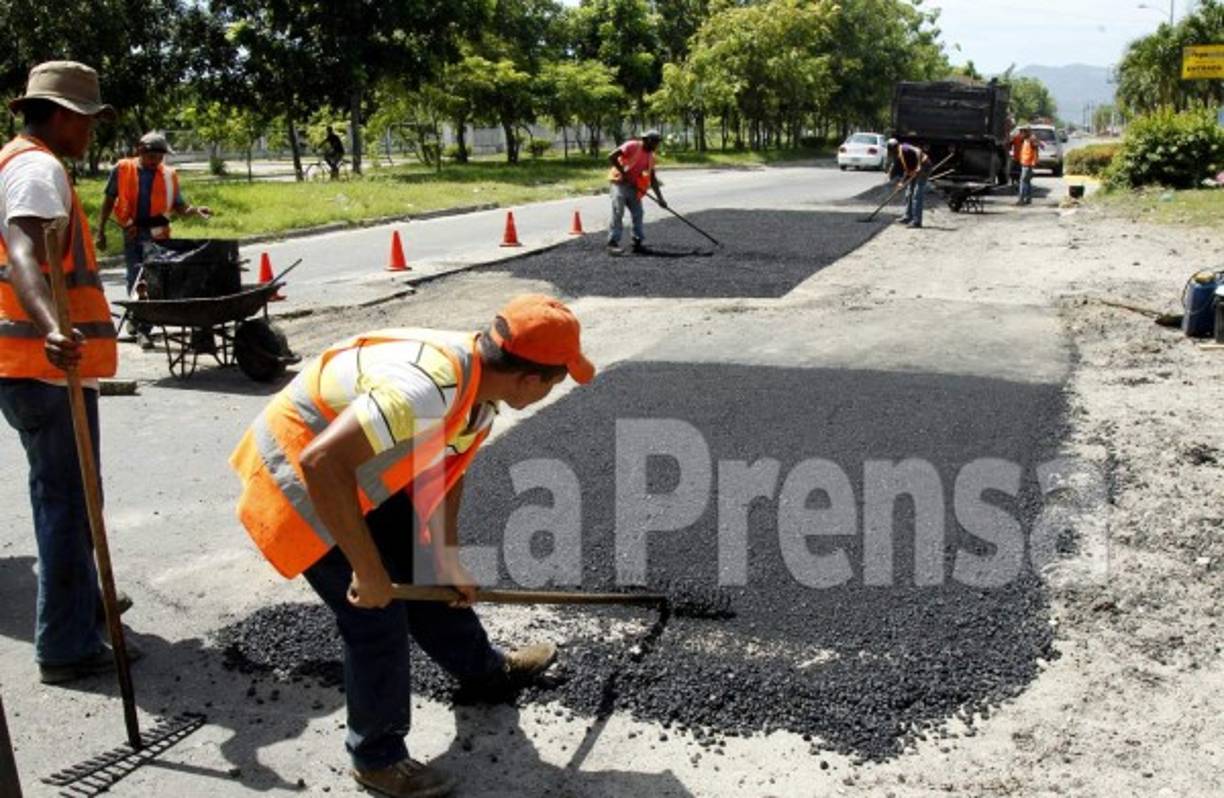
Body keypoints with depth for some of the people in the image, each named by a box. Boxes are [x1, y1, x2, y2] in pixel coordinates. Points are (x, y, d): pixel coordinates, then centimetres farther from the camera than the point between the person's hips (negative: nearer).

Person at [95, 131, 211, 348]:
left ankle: (143, 329, 5)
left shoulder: (169, 175, 6)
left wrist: (196, 210, -15)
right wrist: (100, 231, 6)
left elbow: (179, 206, 6)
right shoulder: (122, 169, 2)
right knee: (135, 279, 3)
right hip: (132, 233, 0)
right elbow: (109, 201, 8)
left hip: (158, 234, 1)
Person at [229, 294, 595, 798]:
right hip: (298, 477, -9)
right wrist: (369, 570, -33)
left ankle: (482, 668, 43)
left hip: (360, 472, 9)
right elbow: (322, 464, -43)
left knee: (424, 573, 19)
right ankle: (377, 757, 17)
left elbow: (444, 469, 10)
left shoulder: (482, 385, -6)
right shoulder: (426, 388, -38)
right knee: (378, 618, -4)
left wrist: (448, 559, 15)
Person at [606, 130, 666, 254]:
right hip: (620, 183, -7)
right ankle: (613, 242, -12)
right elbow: (611, 157, -21)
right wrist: (623, 172, -21)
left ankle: (637, 242, 13)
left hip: (633, 186, 8)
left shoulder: (650, 156, 8)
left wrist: (660, 198, 4)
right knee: (618, 212, -13)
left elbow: (653, 179, 10)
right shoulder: (632, 146, -14)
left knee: (638, 213, 5)